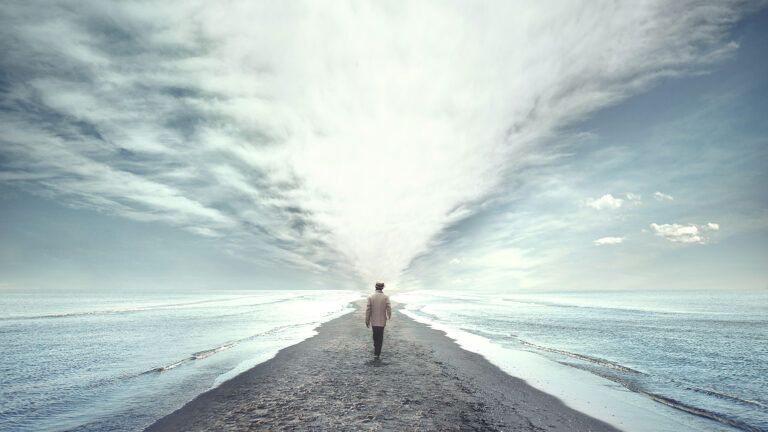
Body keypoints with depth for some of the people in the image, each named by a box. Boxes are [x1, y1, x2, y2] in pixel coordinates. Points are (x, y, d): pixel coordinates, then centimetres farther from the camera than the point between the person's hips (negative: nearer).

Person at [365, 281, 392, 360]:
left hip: (373, 320, 1)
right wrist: (389, 316, 8)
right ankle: (377, 353, 7)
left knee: (375, 335, 23)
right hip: (382, 320, -1)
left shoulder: (370, 297, -9)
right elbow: (389, 309, -13)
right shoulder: (386, 297, -12)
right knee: (380, 337, 8)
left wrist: (367, 321, 1)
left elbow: (368, 310, -9)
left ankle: (375, 347, 39)